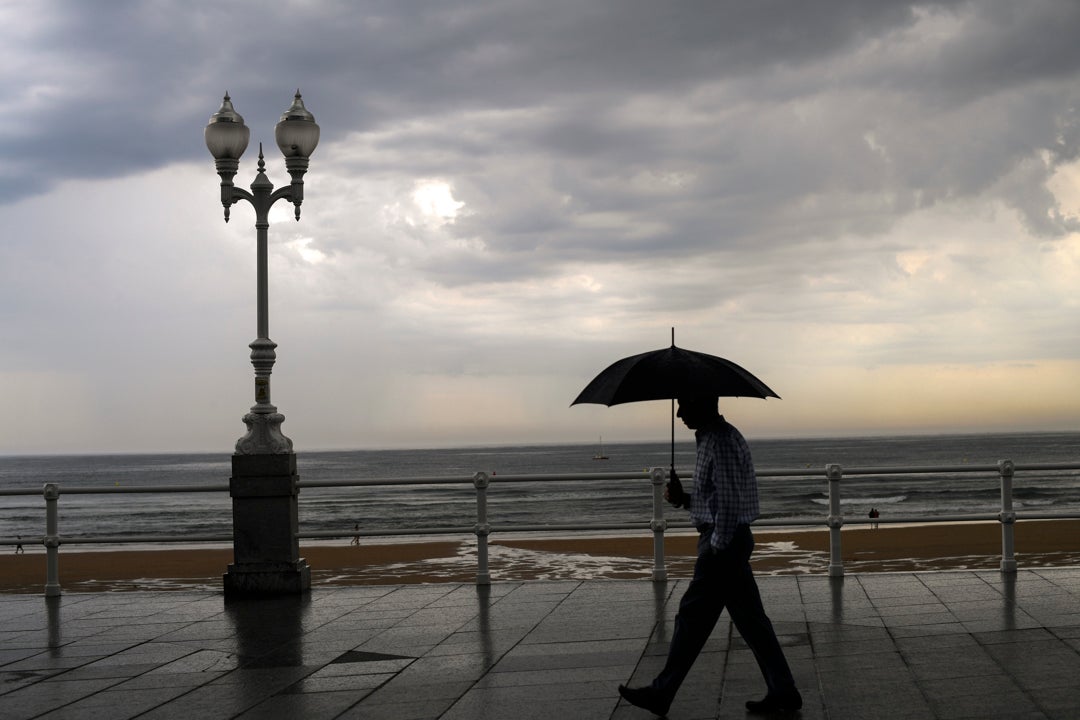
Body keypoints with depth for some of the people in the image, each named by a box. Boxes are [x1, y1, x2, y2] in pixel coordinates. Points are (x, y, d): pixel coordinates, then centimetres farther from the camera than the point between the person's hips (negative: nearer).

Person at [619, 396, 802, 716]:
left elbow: (730, 501, -22)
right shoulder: (712, 437, 16)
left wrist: (717, 549, -21)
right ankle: (782, 692, 12)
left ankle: (661, 694, 6)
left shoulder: (720, 441, -17)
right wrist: (684, 499, 8)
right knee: (750, 620, 10)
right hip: (729, 541, 10)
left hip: (722, 543, -10)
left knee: (692, 617, -2)